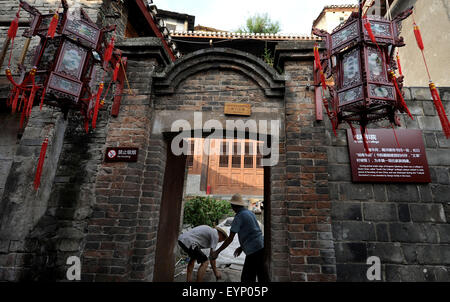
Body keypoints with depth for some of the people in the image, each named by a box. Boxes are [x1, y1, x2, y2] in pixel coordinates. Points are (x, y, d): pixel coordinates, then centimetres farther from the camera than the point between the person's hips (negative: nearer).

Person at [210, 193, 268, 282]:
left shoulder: (239, 216, -10)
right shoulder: (250, 213, 14)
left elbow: (230, 239, -10)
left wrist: (217, 252, -2)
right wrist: (241, 247, 22)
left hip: (254, 250, -8)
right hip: (260, 247, 8)